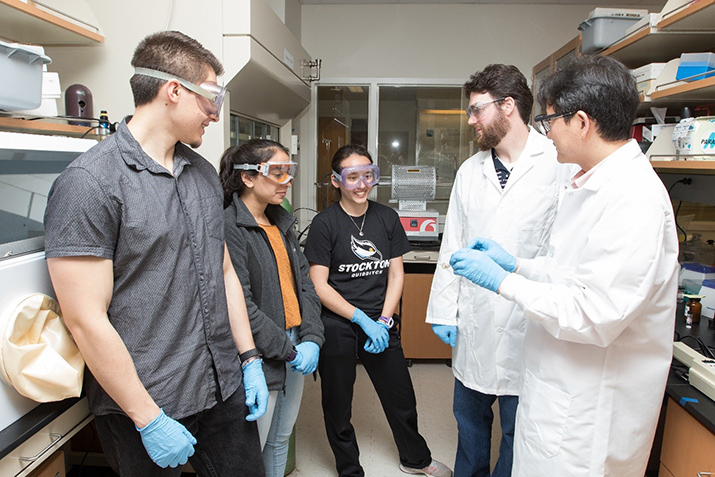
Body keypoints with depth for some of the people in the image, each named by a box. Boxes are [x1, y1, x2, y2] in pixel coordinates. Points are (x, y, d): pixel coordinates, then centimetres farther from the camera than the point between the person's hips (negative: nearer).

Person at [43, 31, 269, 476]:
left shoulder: (204, 173, 7)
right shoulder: (89, 182, -15)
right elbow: (86, 319, -18)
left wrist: (250, 360, 8)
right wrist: (150, 420, -15)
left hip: (225, 389, 6)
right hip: (145, 406, -6)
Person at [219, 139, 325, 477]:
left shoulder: (280, 222, 10)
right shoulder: (228, 227, -16)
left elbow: (304, 283, 9)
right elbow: (239, 304, -21)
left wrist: (311, 339, -3)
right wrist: (288, 351, -15)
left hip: (296, 352, 8)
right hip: (260, 360, -7)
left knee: (281, 442, 22)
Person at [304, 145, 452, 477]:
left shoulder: (387, 218, 3)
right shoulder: (324, 223, -8)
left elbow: (396, 274, 5)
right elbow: (319, 285, -10)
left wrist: (383, 320, -7)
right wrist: (362, 319, -16)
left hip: (380, 324, 3)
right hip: (337, 327, -3)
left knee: (402, 397, 15)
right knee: (338, 405, 11)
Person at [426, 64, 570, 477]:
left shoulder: (560, 165, -11)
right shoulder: (470, 171, 8)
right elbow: (453, 245, 8)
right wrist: (445, 310, 6)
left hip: (528, 329, -5)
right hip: (474, 323, 6)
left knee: (518, 431, 13)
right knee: (470, 416, 22)